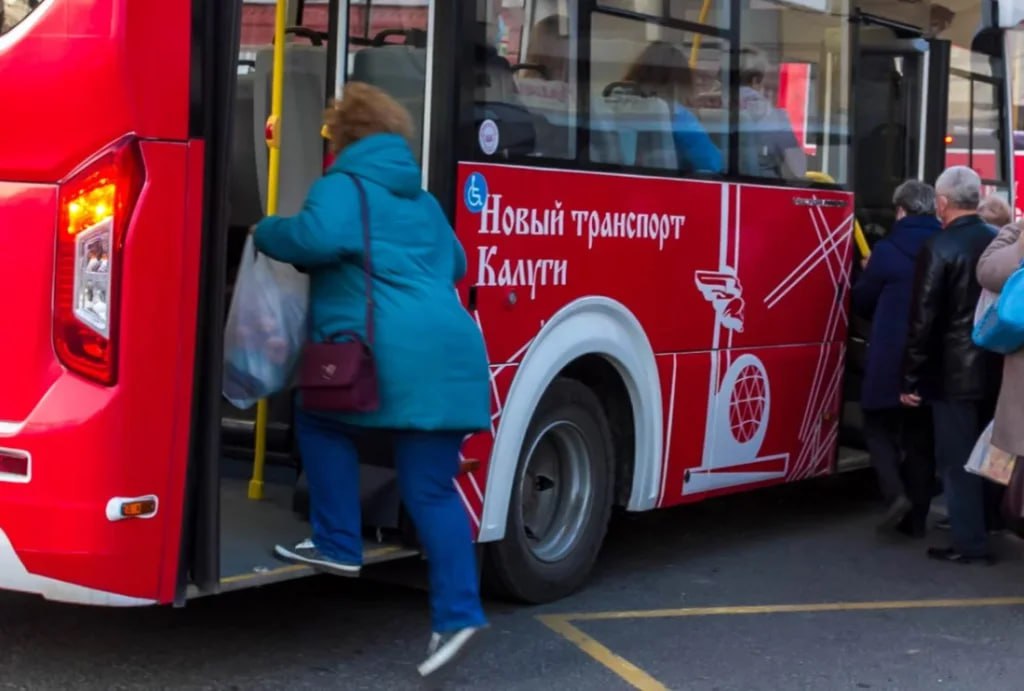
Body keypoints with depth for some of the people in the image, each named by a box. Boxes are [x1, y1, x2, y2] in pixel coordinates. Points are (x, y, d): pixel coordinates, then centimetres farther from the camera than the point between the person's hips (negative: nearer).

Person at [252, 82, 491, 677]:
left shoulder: (344, 186, 3)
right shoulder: (423, 202, 28)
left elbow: (318, 237, -17)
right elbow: (455, 265, 41)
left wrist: (266, 232, 2)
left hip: (394, 356, -7)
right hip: (451, 354, 7)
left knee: (320, 421, 20)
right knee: (433, 489, 9)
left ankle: (339, 546, 17)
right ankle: (458, 612, 1)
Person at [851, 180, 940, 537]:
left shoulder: (888, 249, -10)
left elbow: (863, 301, 1)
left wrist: (870, 277, 22)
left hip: (891, 360, -4)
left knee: (879, 428, 12)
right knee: (921, 437, 12)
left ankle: (896, 493, -10)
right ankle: (916, 519, 15)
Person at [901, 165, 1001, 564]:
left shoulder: (939, 249, -14)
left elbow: (924, 320, -15)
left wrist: (911, 379, -9)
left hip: (954, 372, -6)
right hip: (994, 368, 6)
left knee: (957, 459, 1)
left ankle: (970, 543, 4)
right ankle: (984, 525, 29)